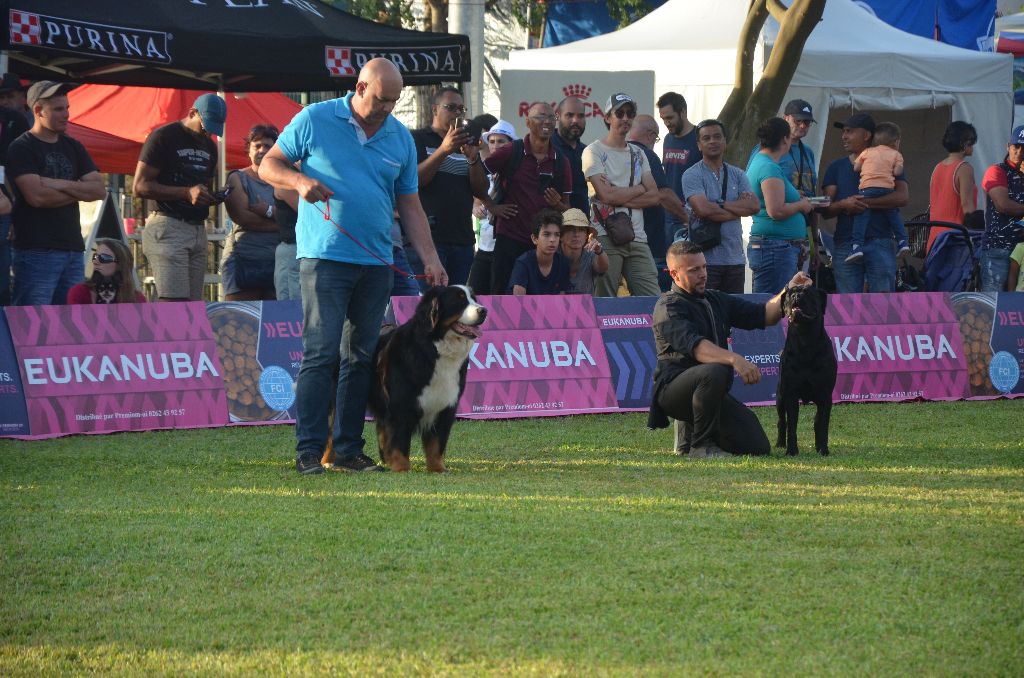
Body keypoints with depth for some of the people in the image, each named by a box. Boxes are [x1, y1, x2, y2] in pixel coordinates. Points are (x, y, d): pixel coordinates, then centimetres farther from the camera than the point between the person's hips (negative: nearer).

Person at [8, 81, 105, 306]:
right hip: (36, 251, -6)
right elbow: (36, 196, -16)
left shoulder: (73, 148, 17)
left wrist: (60, 185, -8)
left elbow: (99, 190, 7)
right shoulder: (21, 149, -3)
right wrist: (79, 190, -2)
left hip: (73, 249, 6)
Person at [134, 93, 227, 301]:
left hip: (198, 228, 8)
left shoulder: (209, 146, 20)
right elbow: (140, 186, -10)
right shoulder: (164, 137, -5)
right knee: (174, 301, -17)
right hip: (168, 227, -8)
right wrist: (187, 193, -19)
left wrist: (212, 197, 7)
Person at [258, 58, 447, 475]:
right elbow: (269, 165, 5)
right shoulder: (315, 120, 0)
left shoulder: (400, 138, 12)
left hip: (376, 263, 5)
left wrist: (430, 259, 8)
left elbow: (409, 205, 16)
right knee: (322, 353, -12)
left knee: (361, 358, 6)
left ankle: (349, 450, 11)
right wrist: (300, 180, -15)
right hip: (324, 256, -5)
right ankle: (308, 451, -11)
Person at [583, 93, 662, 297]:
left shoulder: (638, 155, 20)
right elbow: (606, 195, -11)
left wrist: (619, 198, -7)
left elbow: (654, 196, 8)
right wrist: (639, 190, 4)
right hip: (605, 237, -5)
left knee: (654, 300, -4)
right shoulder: (594, 152, 1)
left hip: (637, 239, 5)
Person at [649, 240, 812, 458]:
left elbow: (763, 315, 15)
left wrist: (788, 292, -3)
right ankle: (701, 446, -22)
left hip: (714, 393, 7)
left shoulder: (716, 300, 17)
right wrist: (734, 359, -41)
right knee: (713, 372, -40)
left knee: (758, 447, -9)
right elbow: (694, 345, -27)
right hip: (674, 389, -7)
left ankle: (694, 427, 16)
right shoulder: (668, 307, -9)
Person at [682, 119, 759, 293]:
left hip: (735, 258, 5)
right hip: (706, 259, -5)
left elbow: (754, 206, -1)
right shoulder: (692, 175, -1)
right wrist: (738, 209, -5)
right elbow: (703, 209, -16)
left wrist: (719, 205, -10)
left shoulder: (737, 175, 13)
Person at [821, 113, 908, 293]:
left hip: (879, 242, -2)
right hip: (845, 243, 2)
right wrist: (844, 204, -15)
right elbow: (826, 209, 8)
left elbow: (902, 196, -6)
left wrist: (866, 203, -13)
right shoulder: (837, 167, 17)